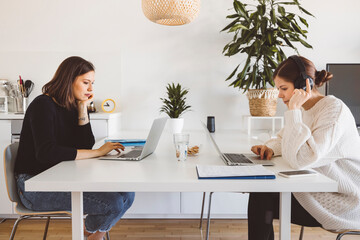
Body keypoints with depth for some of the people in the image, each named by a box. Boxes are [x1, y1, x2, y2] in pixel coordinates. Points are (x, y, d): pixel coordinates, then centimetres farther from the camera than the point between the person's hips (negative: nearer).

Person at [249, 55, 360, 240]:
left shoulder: (333, 109, -24)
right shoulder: (304, 109, 4)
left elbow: (300, 159, -34)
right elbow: (284, 138, 16)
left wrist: (293, 109, -30)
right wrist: (270, 148, -7)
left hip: (343, 203, -8)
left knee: (262, 201, -12)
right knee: (259, 192, -2)